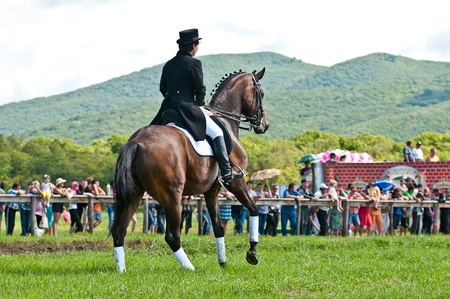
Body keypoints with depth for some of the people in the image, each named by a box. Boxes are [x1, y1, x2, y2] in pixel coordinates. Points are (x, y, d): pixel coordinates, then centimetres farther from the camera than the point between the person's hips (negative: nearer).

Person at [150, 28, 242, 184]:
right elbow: (200, 89, -9)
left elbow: (162, 88, 16)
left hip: (168, 108, 7)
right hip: (187, 108, -7)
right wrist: (200, 104, 9)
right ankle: (226, 172, -6)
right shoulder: (194, 63, -8)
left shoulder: (168, 64, 13)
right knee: (217, 132, 1)